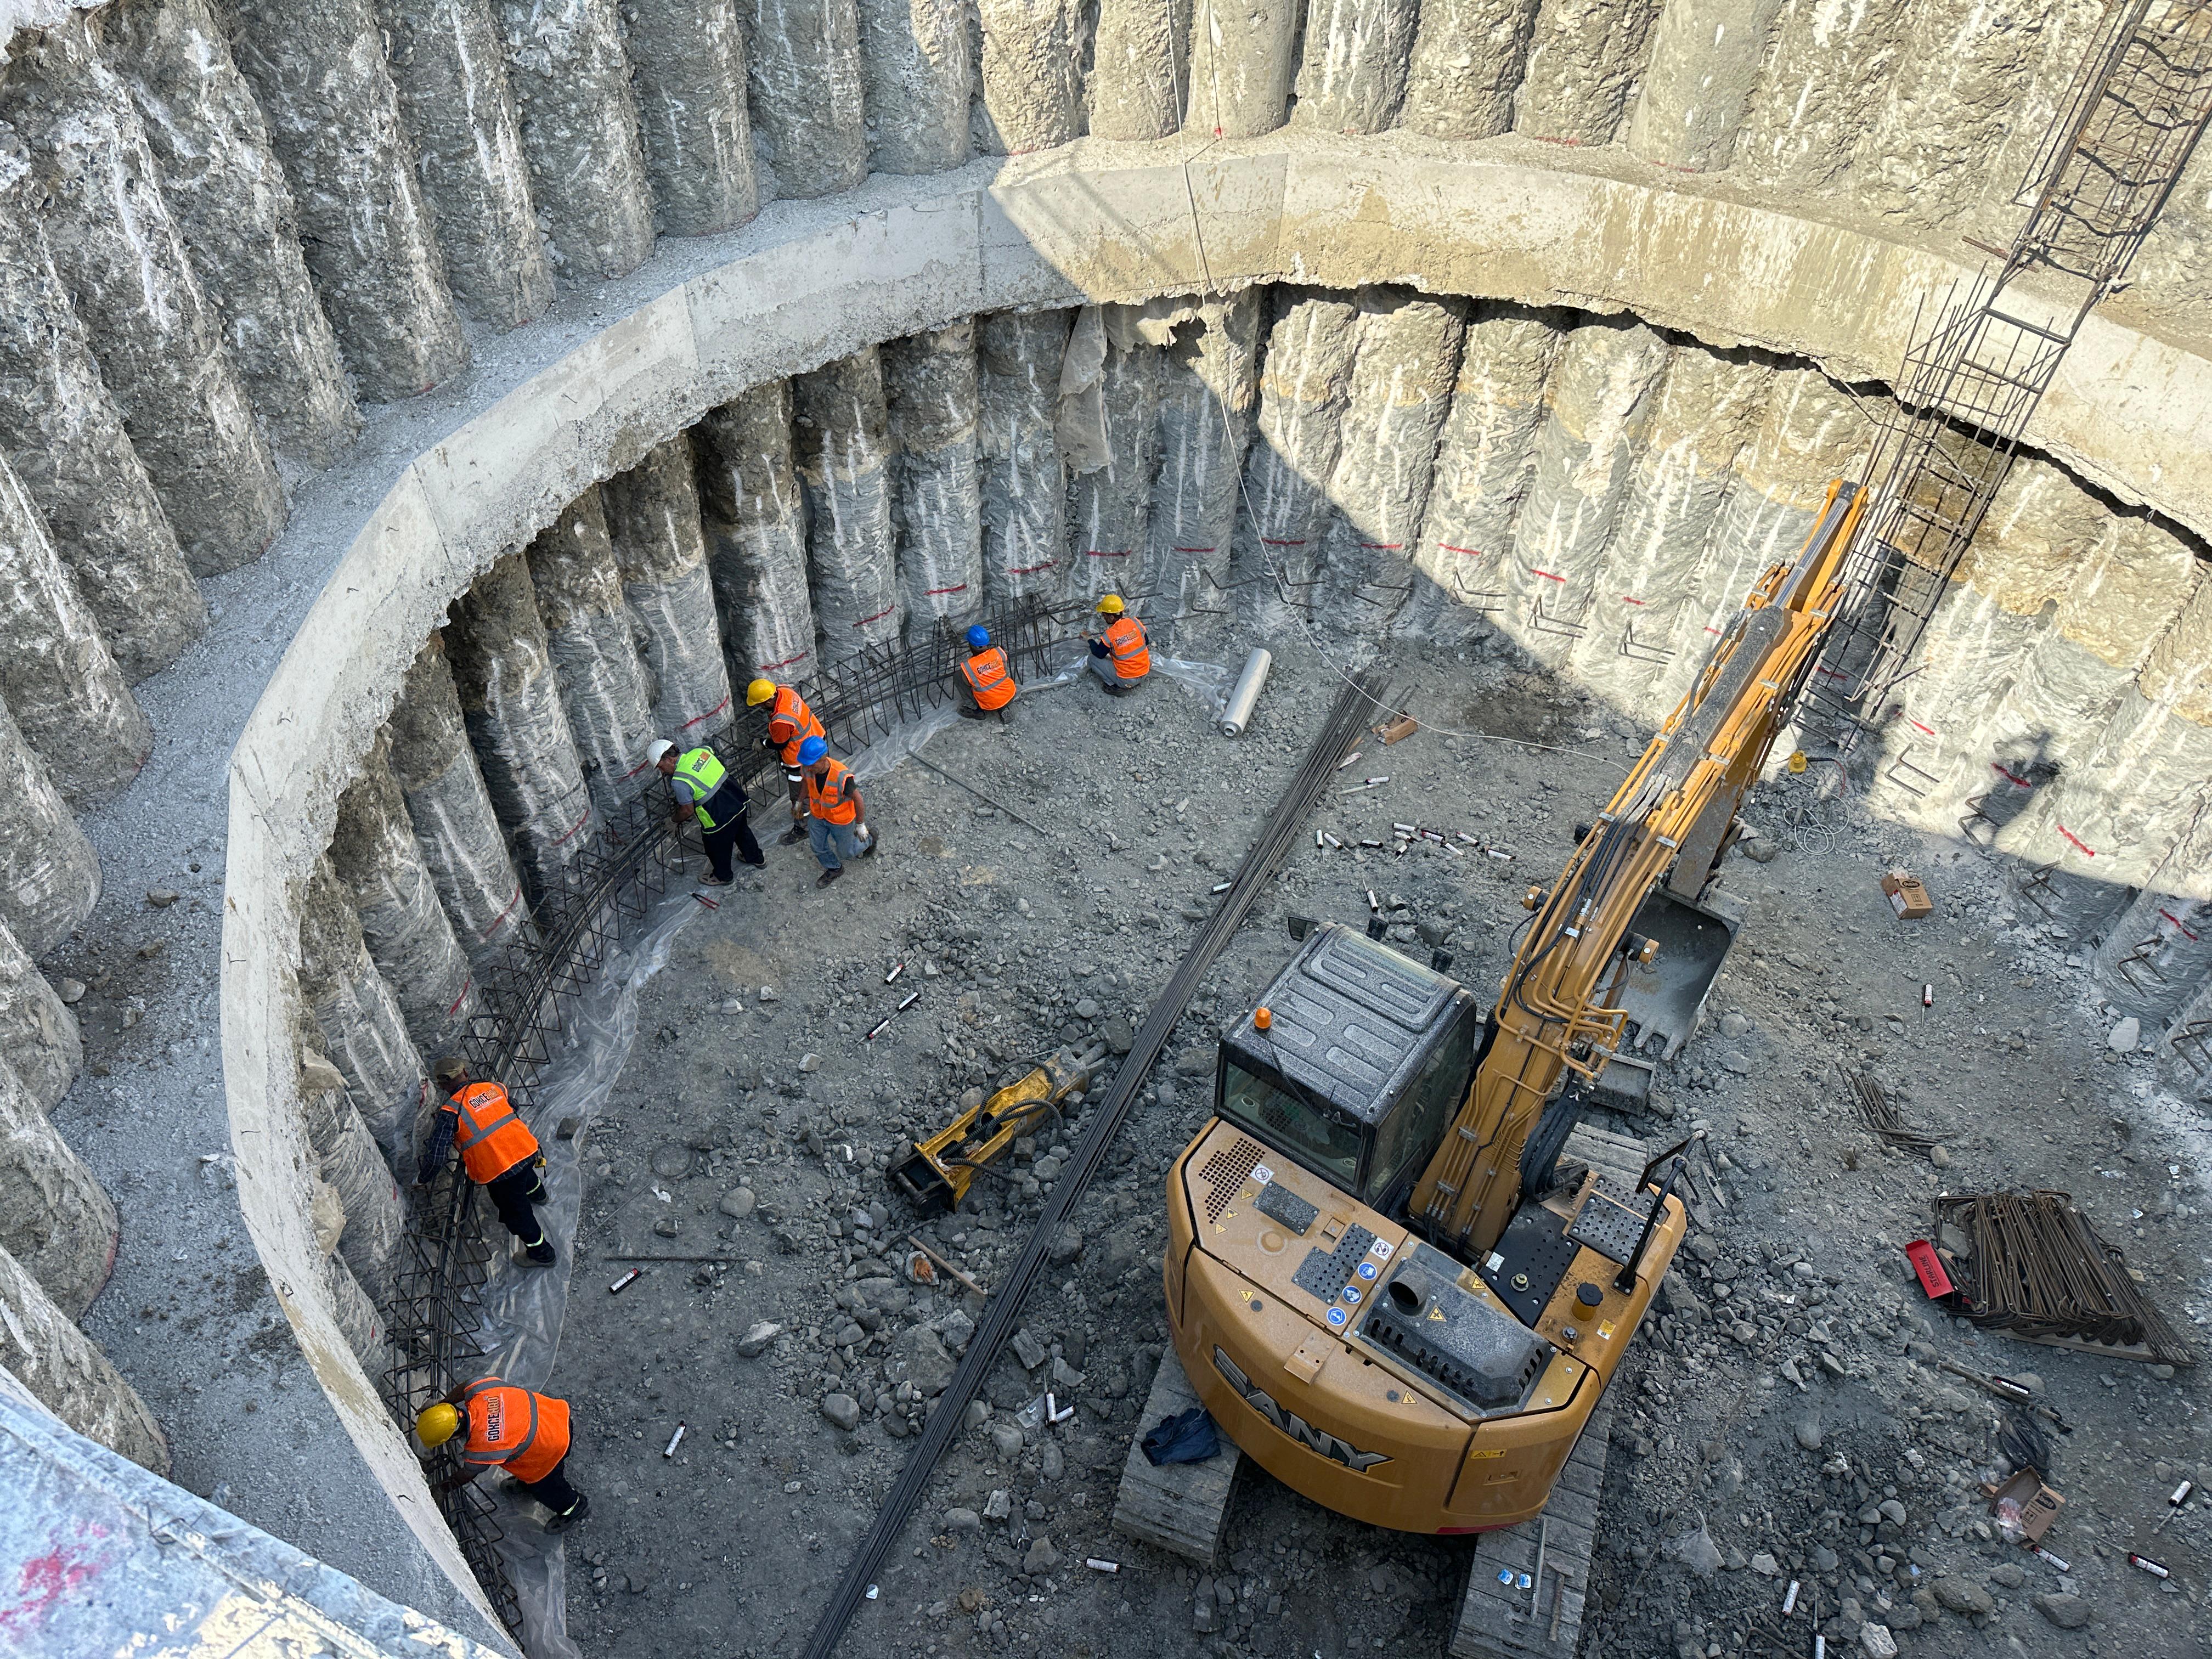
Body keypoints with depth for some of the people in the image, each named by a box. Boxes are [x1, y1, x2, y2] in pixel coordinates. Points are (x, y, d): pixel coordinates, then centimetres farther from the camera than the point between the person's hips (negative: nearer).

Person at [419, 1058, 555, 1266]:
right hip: (528, 1151, 6)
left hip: (500, 1173, -6)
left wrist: (422, 1179, 5)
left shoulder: (450, 1112, -11)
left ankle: (542, 1254, 36)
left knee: (515, 1213, 19)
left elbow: (436, 1157, -14)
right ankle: (537, 1193, 73)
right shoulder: (492, 1088, 4)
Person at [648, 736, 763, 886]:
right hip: (739, 800, 7)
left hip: (720, 817, -7)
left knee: (716, 848, 21)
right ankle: (757, 858, 57)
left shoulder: (680, 782, -24)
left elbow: (688, 810, -15)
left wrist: (674, 821, 7)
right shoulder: (699, 751, -6)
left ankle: (722, 877, 46)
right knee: (742, 831, 34)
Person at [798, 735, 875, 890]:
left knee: (846, 852, 19)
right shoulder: (808, 768, -25)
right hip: (818, 815, 4)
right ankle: (834, 869, 51)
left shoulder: (842, 777, -41)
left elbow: (858, 800, -25)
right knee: (819, 848, 21)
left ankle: (869, 839, 49)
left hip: (841, 820, -4)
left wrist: (861, 825, -12)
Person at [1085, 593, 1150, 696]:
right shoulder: (1135, 622, -10)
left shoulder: (1109, 636, -21)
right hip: (1144, 674, 6)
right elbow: (1146, 641, 7)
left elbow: (1100, 655, -3)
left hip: (1126, 680, -6)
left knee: (1092, 659, 5)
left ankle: (1116, 688, 2)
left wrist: (1090, 640, 14)